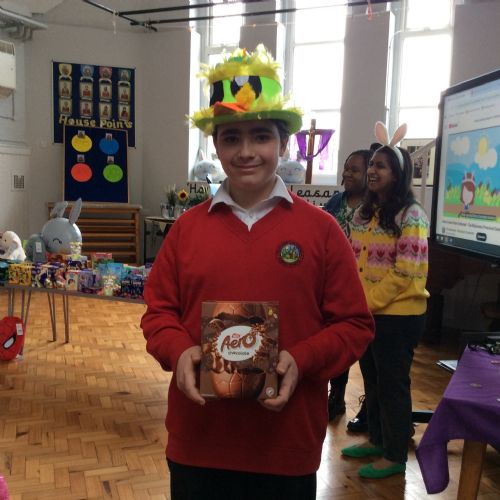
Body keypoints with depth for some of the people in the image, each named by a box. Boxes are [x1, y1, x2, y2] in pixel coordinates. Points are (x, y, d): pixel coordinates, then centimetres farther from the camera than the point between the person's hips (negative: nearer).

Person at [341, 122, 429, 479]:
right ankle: (377, 439, 38)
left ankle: (396, 456, 23)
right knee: (372, 379, 20)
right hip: (365, 313, 8)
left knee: (393, 384, 6)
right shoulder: (365, 212, 8)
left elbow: (404, 272, -20)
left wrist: (367, 303, -17)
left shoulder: (411, 215, -15)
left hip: (397, 315, -7)